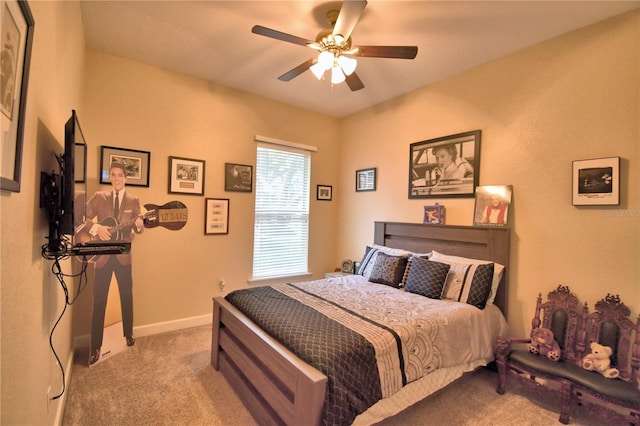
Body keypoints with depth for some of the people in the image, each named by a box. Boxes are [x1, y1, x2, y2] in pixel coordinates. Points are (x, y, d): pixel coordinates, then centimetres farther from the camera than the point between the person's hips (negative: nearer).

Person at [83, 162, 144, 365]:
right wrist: (96, 227, -19)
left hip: (123, 254, 1)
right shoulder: (99, 197, 3)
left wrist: (139, 224, -24)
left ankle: (128, 334, 30)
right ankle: (95, 346, 16)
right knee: (99, 300, 4)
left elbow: (138, 228, -2)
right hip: (103, 254, 0)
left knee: (127, 296, 12)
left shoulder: (133, 201, 3)